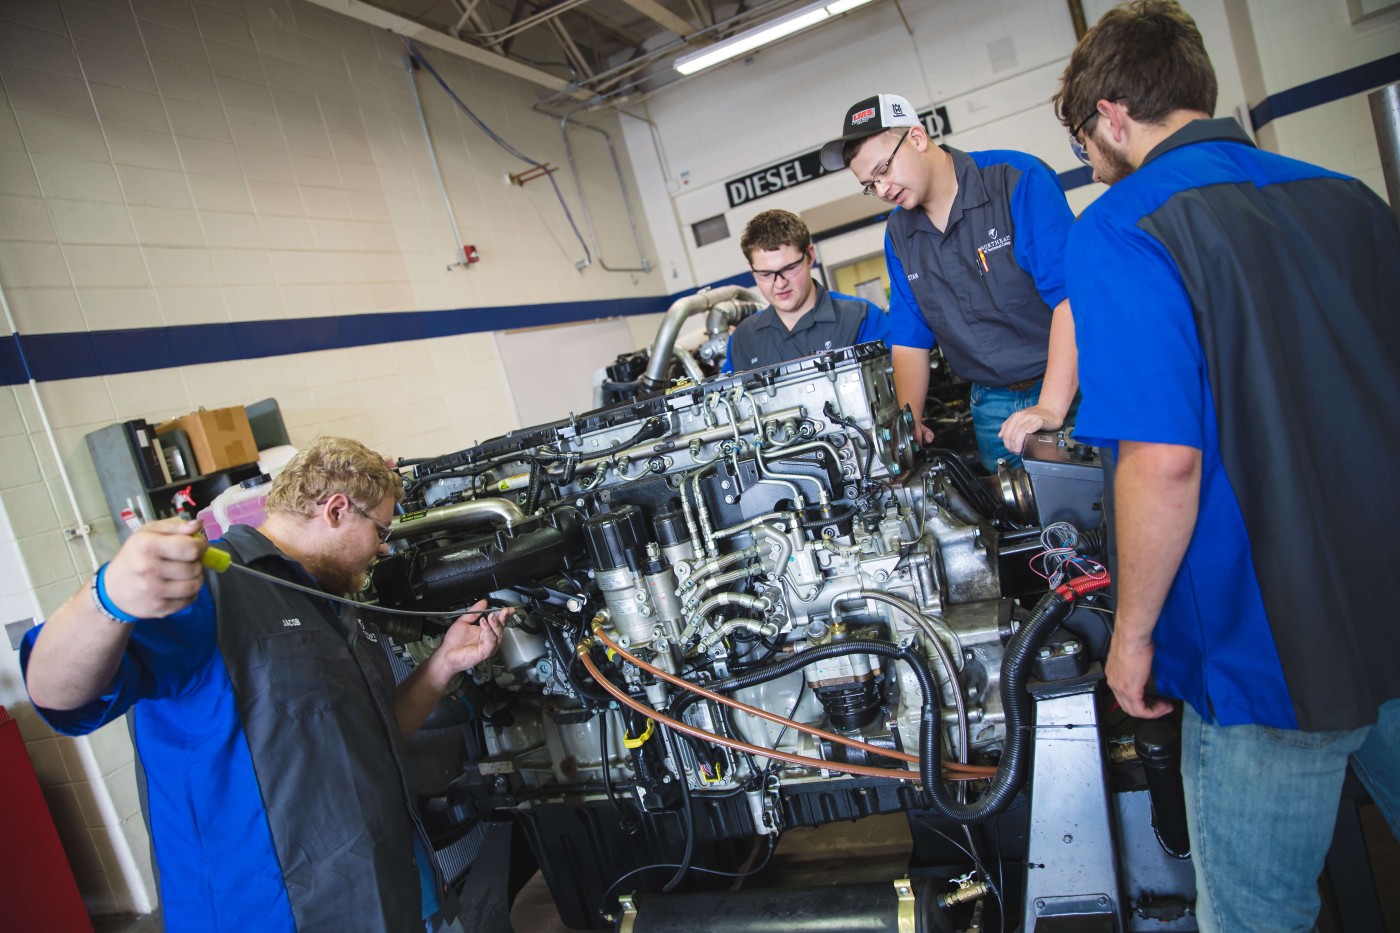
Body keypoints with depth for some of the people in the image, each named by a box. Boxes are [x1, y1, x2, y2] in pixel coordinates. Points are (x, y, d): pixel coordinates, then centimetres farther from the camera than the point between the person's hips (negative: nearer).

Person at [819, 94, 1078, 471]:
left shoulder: (1019, 180, -12)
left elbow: (1072, 292, -22)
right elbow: (910, 337, 11)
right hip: (991, 405, 4)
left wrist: (1051, 407, -29)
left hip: (1071, 387, -4)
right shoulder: (898, 233, 7)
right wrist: (908, 422, -1)